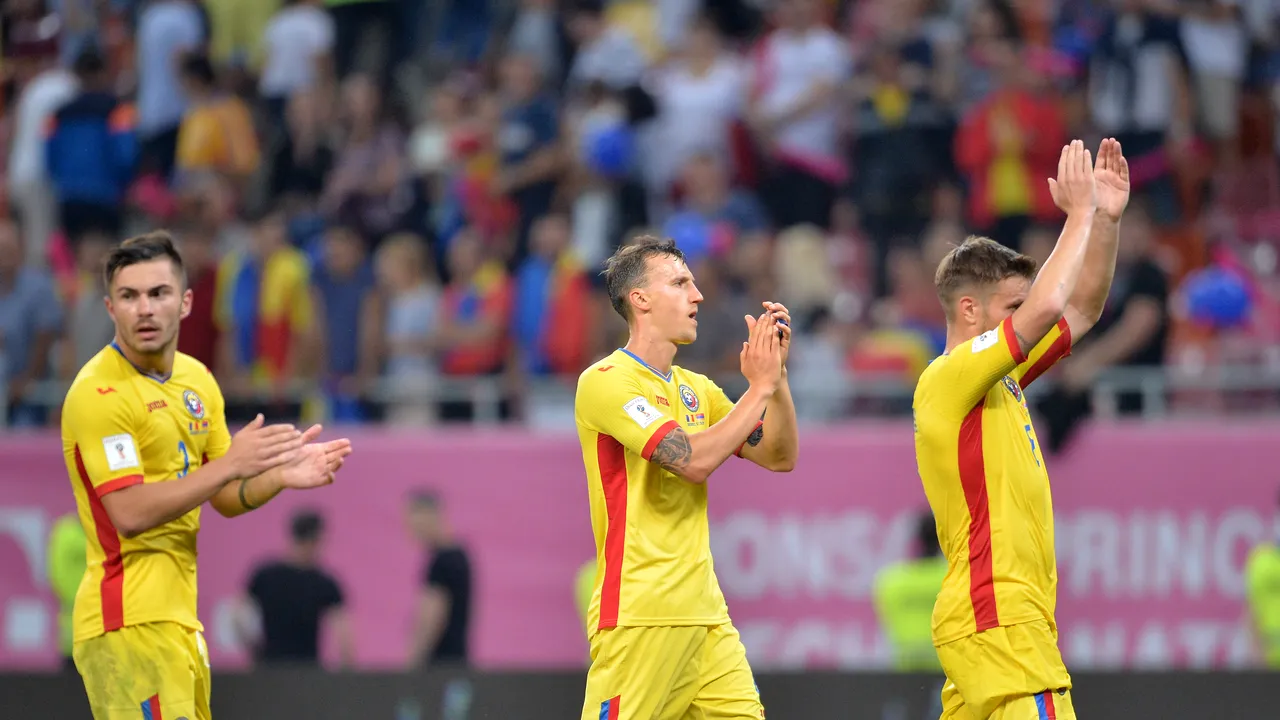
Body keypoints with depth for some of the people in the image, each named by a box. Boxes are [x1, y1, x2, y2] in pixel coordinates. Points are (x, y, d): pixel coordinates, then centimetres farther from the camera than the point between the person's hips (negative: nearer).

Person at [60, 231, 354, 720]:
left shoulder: (197, 380, 13)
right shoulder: (98, 393, -14)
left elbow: (227, 498, 18)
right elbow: (130, 513, -21)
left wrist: (281, 474, -2)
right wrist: (229, 464, -21)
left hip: (178, 620, 9)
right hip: (130, 622, -9)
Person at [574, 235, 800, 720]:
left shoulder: (695, 389, 17)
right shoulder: (607, 381, -8)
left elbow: (780, 457, 15)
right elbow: (693, 459, -19)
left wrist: (776, 375, 2)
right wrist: (759, 387, -12)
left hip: (704, 613, 8)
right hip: (639, 619, -8)